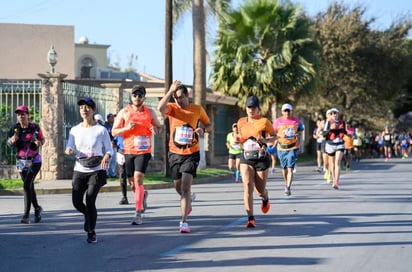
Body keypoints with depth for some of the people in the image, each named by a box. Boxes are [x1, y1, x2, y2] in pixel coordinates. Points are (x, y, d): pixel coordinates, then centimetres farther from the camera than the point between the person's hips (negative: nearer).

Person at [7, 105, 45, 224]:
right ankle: (37, 208, 38)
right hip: (21, 161, 4)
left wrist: (39, 142, -18)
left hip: (34, 161, -4)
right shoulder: (15, 128, -3)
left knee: (27, 185, -18)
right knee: (29, 187, 15)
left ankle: (26, 215, -17)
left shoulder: (35, 127, -9)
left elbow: (42, 139, 4)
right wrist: (12, 140, -31)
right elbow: (9, 142, -8)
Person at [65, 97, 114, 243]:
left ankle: (91, 232, 7)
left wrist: (107, 156, -23)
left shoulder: (101, 130, -4)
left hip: (96, 171, -3)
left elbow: (109, 150, 0)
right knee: (76, 201, -7)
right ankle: (89, 215, 29)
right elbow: (70, 148, 3)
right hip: (79, 171, 3)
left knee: (90, 201, -13)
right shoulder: (75, 130, 5)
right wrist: (69, 150, -21)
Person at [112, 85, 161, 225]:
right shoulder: (124, 112, 3)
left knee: (138, 179, -16)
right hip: (128, 151, 2)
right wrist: (127, 128, -15)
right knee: (132, 183, 10)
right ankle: (143, 195, 46)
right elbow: (114, 131, 3)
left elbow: (158, 126, 18)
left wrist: (155, 129, -7)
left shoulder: (150, 112, 5)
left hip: (144, 151, -2)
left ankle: (138, 214, -12)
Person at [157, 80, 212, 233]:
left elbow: (209, 125, 12)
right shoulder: (172, 108, -3)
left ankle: (184, 222, -14)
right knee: (178, 187, 17)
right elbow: (160, 108, -26)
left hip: (191, 153, -2)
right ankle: (188, 201, 51)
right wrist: (170, 91, -26)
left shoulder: (198, 109, -1)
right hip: (174, 153, 3)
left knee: (186, 187, -14)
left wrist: (203, 129, -11)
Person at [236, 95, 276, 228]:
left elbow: (274, 136, 5)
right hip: (246, 158, 2)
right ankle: (250, 218, -14)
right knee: (247, 187, -15)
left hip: (261, 158, -2)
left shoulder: (264, 121, -5)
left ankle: (265, 199, 46)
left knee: (260, 190, 7)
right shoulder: (241, 122, 6)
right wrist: (238, 138, -2)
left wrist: (266, 140, -15)